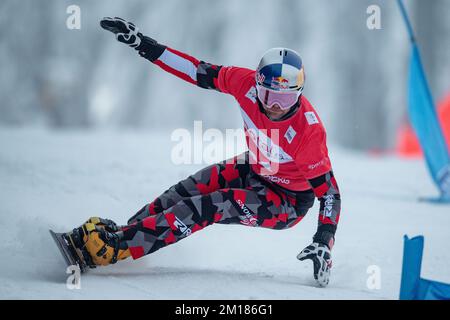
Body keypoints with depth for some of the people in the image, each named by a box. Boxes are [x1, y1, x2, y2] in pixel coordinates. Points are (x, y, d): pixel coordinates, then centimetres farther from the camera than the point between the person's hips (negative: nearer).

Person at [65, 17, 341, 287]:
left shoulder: (308, 131, -35)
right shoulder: (248, 83, -22)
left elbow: (329, 192, -27)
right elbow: (199, 71, -10)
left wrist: (323, 244, -38)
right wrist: (143, 44, -12)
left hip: (288, 203, -7)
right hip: (255, 170, 7)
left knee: (211, 205, -23)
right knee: (190, 189, -9)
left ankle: (114, 247, -25)